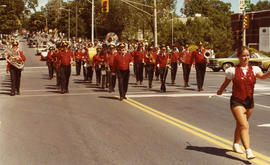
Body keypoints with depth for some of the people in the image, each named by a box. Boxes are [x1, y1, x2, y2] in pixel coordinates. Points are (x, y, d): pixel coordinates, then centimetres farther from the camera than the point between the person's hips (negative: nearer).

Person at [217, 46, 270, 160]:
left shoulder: (253, 69, 2)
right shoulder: (233, 70, -5)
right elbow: (226, 83, 9)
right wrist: (220, 91, 20)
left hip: (249, 101, 4)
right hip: (237, 101, -4)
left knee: (240, 125, 20)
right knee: (244, 126, -16)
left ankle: (236, 144, 42)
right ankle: (248, 151, -20)